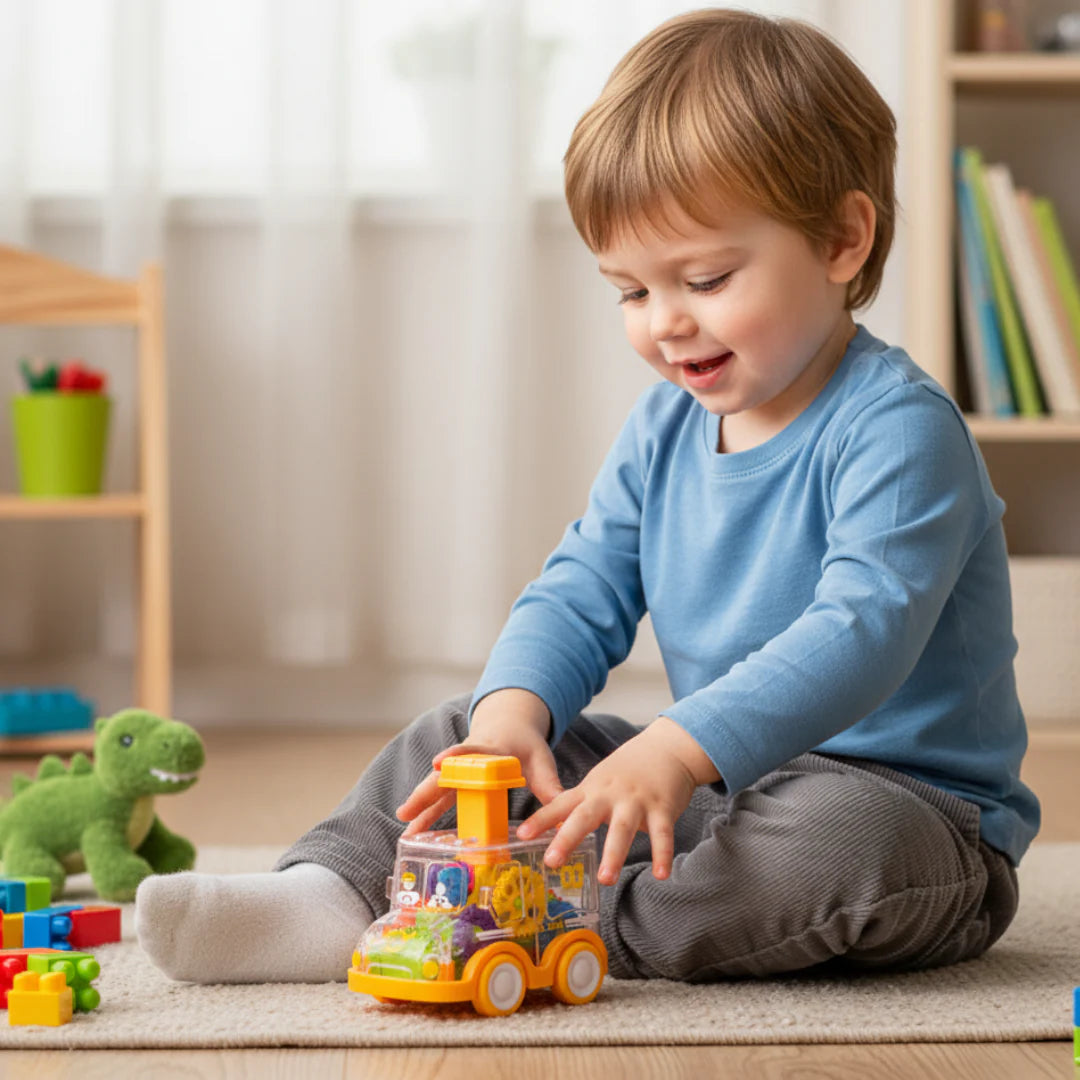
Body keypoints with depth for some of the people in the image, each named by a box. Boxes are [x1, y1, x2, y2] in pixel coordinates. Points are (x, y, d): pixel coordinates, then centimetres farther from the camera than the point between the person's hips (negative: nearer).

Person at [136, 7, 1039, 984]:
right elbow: (581, 593, 6)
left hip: (910, 802, -7)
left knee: (847, 836, -42)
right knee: (460, 737, 4)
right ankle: (330, 894, -14)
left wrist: (677, 751, -44)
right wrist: (513, 710, -17)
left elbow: (862, 630, -32)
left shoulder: (899, 427, -19)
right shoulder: (665, 428, 7)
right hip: (716, 781, 7)